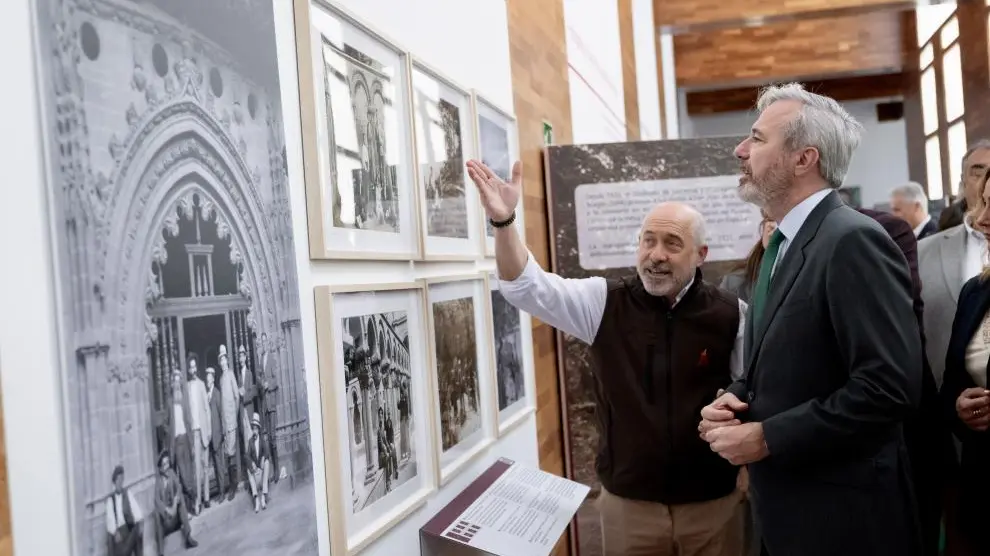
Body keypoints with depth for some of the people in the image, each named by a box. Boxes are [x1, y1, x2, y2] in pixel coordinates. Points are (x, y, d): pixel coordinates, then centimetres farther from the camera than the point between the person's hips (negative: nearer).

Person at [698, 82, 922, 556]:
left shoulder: (854, 241, -18)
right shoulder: (782, 245, 10)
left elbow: (890, 385, -25)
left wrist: (767, 438, -20)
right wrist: (732, 398, -3)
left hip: (842, 516, -8)